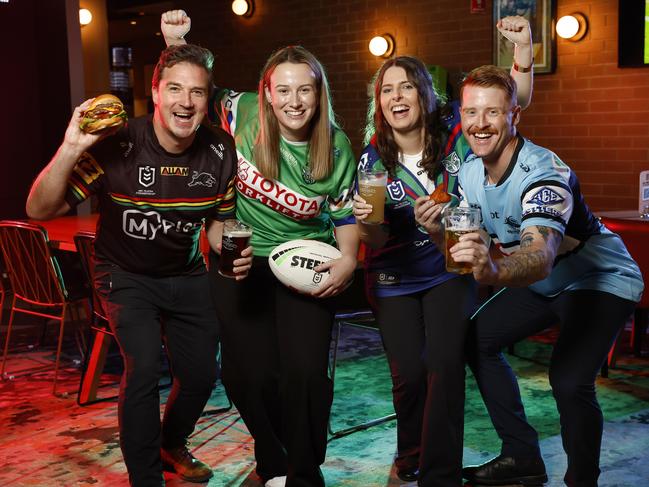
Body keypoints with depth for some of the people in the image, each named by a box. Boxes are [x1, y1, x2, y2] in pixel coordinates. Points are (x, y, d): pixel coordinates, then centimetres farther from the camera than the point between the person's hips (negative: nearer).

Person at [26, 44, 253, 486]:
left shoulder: (220, 151, -13)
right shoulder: (117, 147, -26)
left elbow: (218, 220, 3)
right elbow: (40, 210, -28)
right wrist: (70, 149, -44)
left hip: (187, 274, 4)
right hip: (127, 276, -4)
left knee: (202, 374, 9)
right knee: (145, 367, -24)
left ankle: (172, 445, 42)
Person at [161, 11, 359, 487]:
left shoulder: (337, 148, -8)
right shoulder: (244, 114, -11)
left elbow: (345, 214, 3)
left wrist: (349, 259, -13)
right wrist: (176, 41, -8)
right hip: (240, 261, 1)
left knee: (305, 371, -11)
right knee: (252, 374, 1)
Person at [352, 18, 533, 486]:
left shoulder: (456, 130, -11)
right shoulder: (372, 160, -11)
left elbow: (515, 101, -11)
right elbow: (377, 240, -8)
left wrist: (523, 47, -28)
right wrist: (365, 220, -32)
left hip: (450, 271, 0)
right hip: (395, 279, 0)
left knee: (446, 365, -14)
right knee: (409, 372, -5)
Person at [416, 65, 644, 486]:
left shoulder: (543, 173, -33)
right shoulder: (471, 170, -8)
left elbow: (541, 258, -49)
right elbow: (468, 244, -2)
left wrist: (494, 271, -70)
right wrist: (437, 230, -24)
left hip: (601, 280, -8)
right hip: (542, 284, 8)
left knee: (568, 381, -26)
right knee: (476, 339, 7)